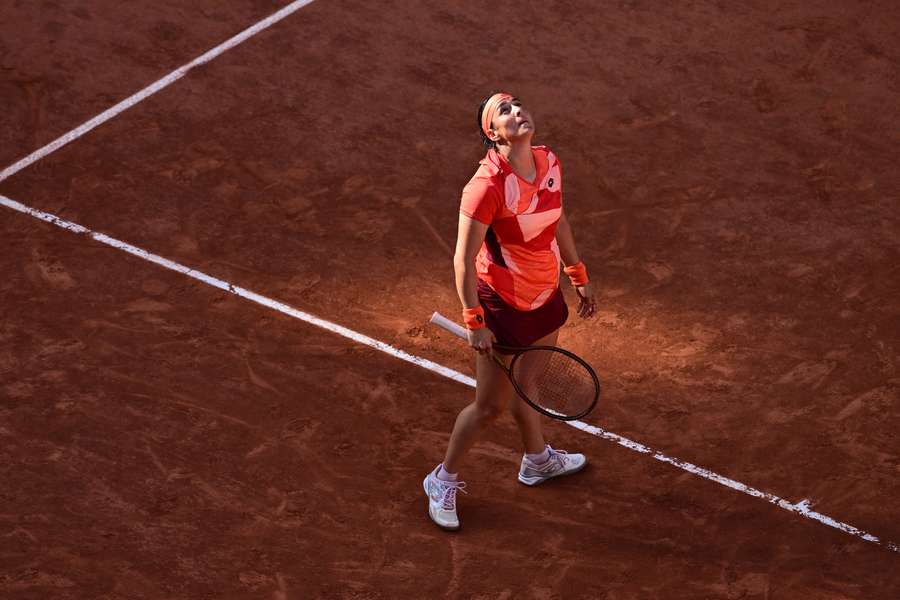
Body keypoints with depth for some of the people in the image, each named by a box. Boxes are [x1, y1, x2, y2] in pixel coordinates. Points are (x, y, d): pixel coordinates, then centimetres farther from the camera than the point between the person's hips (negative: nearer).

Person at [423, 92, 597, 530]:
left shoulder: (549, 162, -5)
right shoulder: (487, 186, -29)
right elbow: (463, 260, -23)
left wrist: (579, 276, 19)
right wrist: (474, 323, -20)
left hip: (545, 296, 6)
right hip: (502, 305, -6)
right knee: (490, 405, 5)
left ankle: (537, 461, 49)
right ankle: (443, 481, 26)